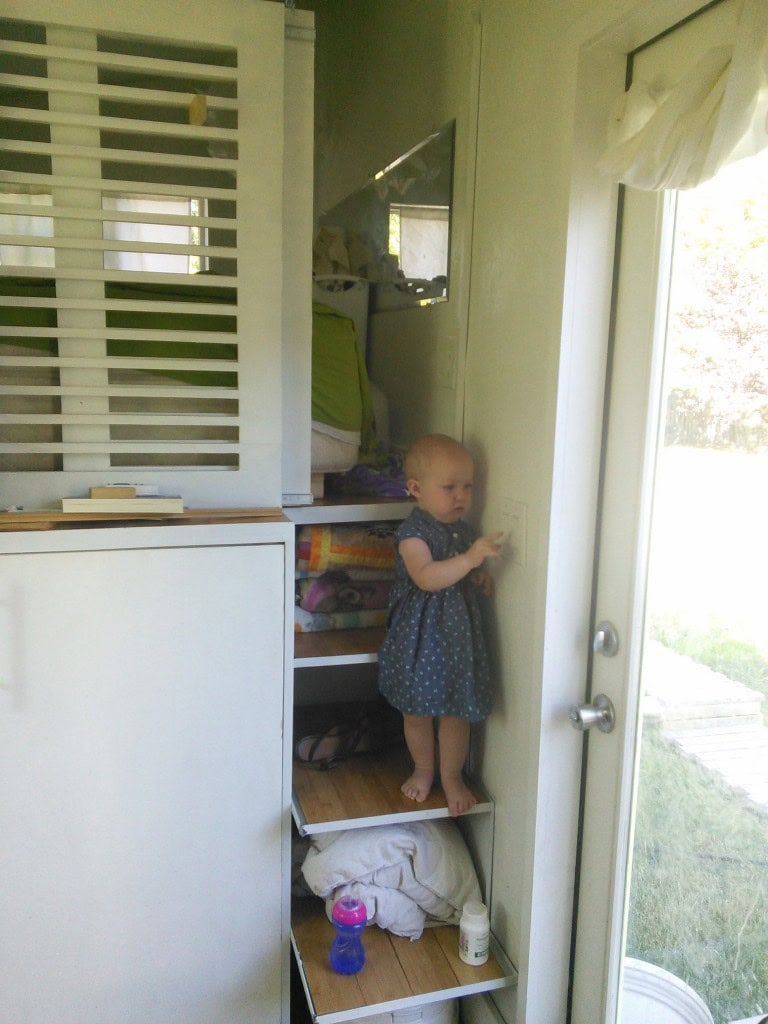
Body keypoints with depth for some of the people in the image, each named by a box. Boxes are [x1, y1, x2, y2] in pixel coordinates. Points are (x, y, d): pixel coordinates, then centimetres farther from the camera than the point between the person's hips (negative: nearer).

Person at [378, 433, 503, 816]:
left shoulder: (465, 531, 6)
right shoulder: (413, 533, -17)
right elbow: (427, 577, -32)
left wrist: (481, 581, 0)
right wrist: (470, 559, -41)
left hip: (459, 632, 5)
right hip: (420, 634, -4)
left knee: (456, 710, 10)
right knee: (417, 710, 13)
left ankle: (452, 775, 29)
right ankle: (423, 768, 35)